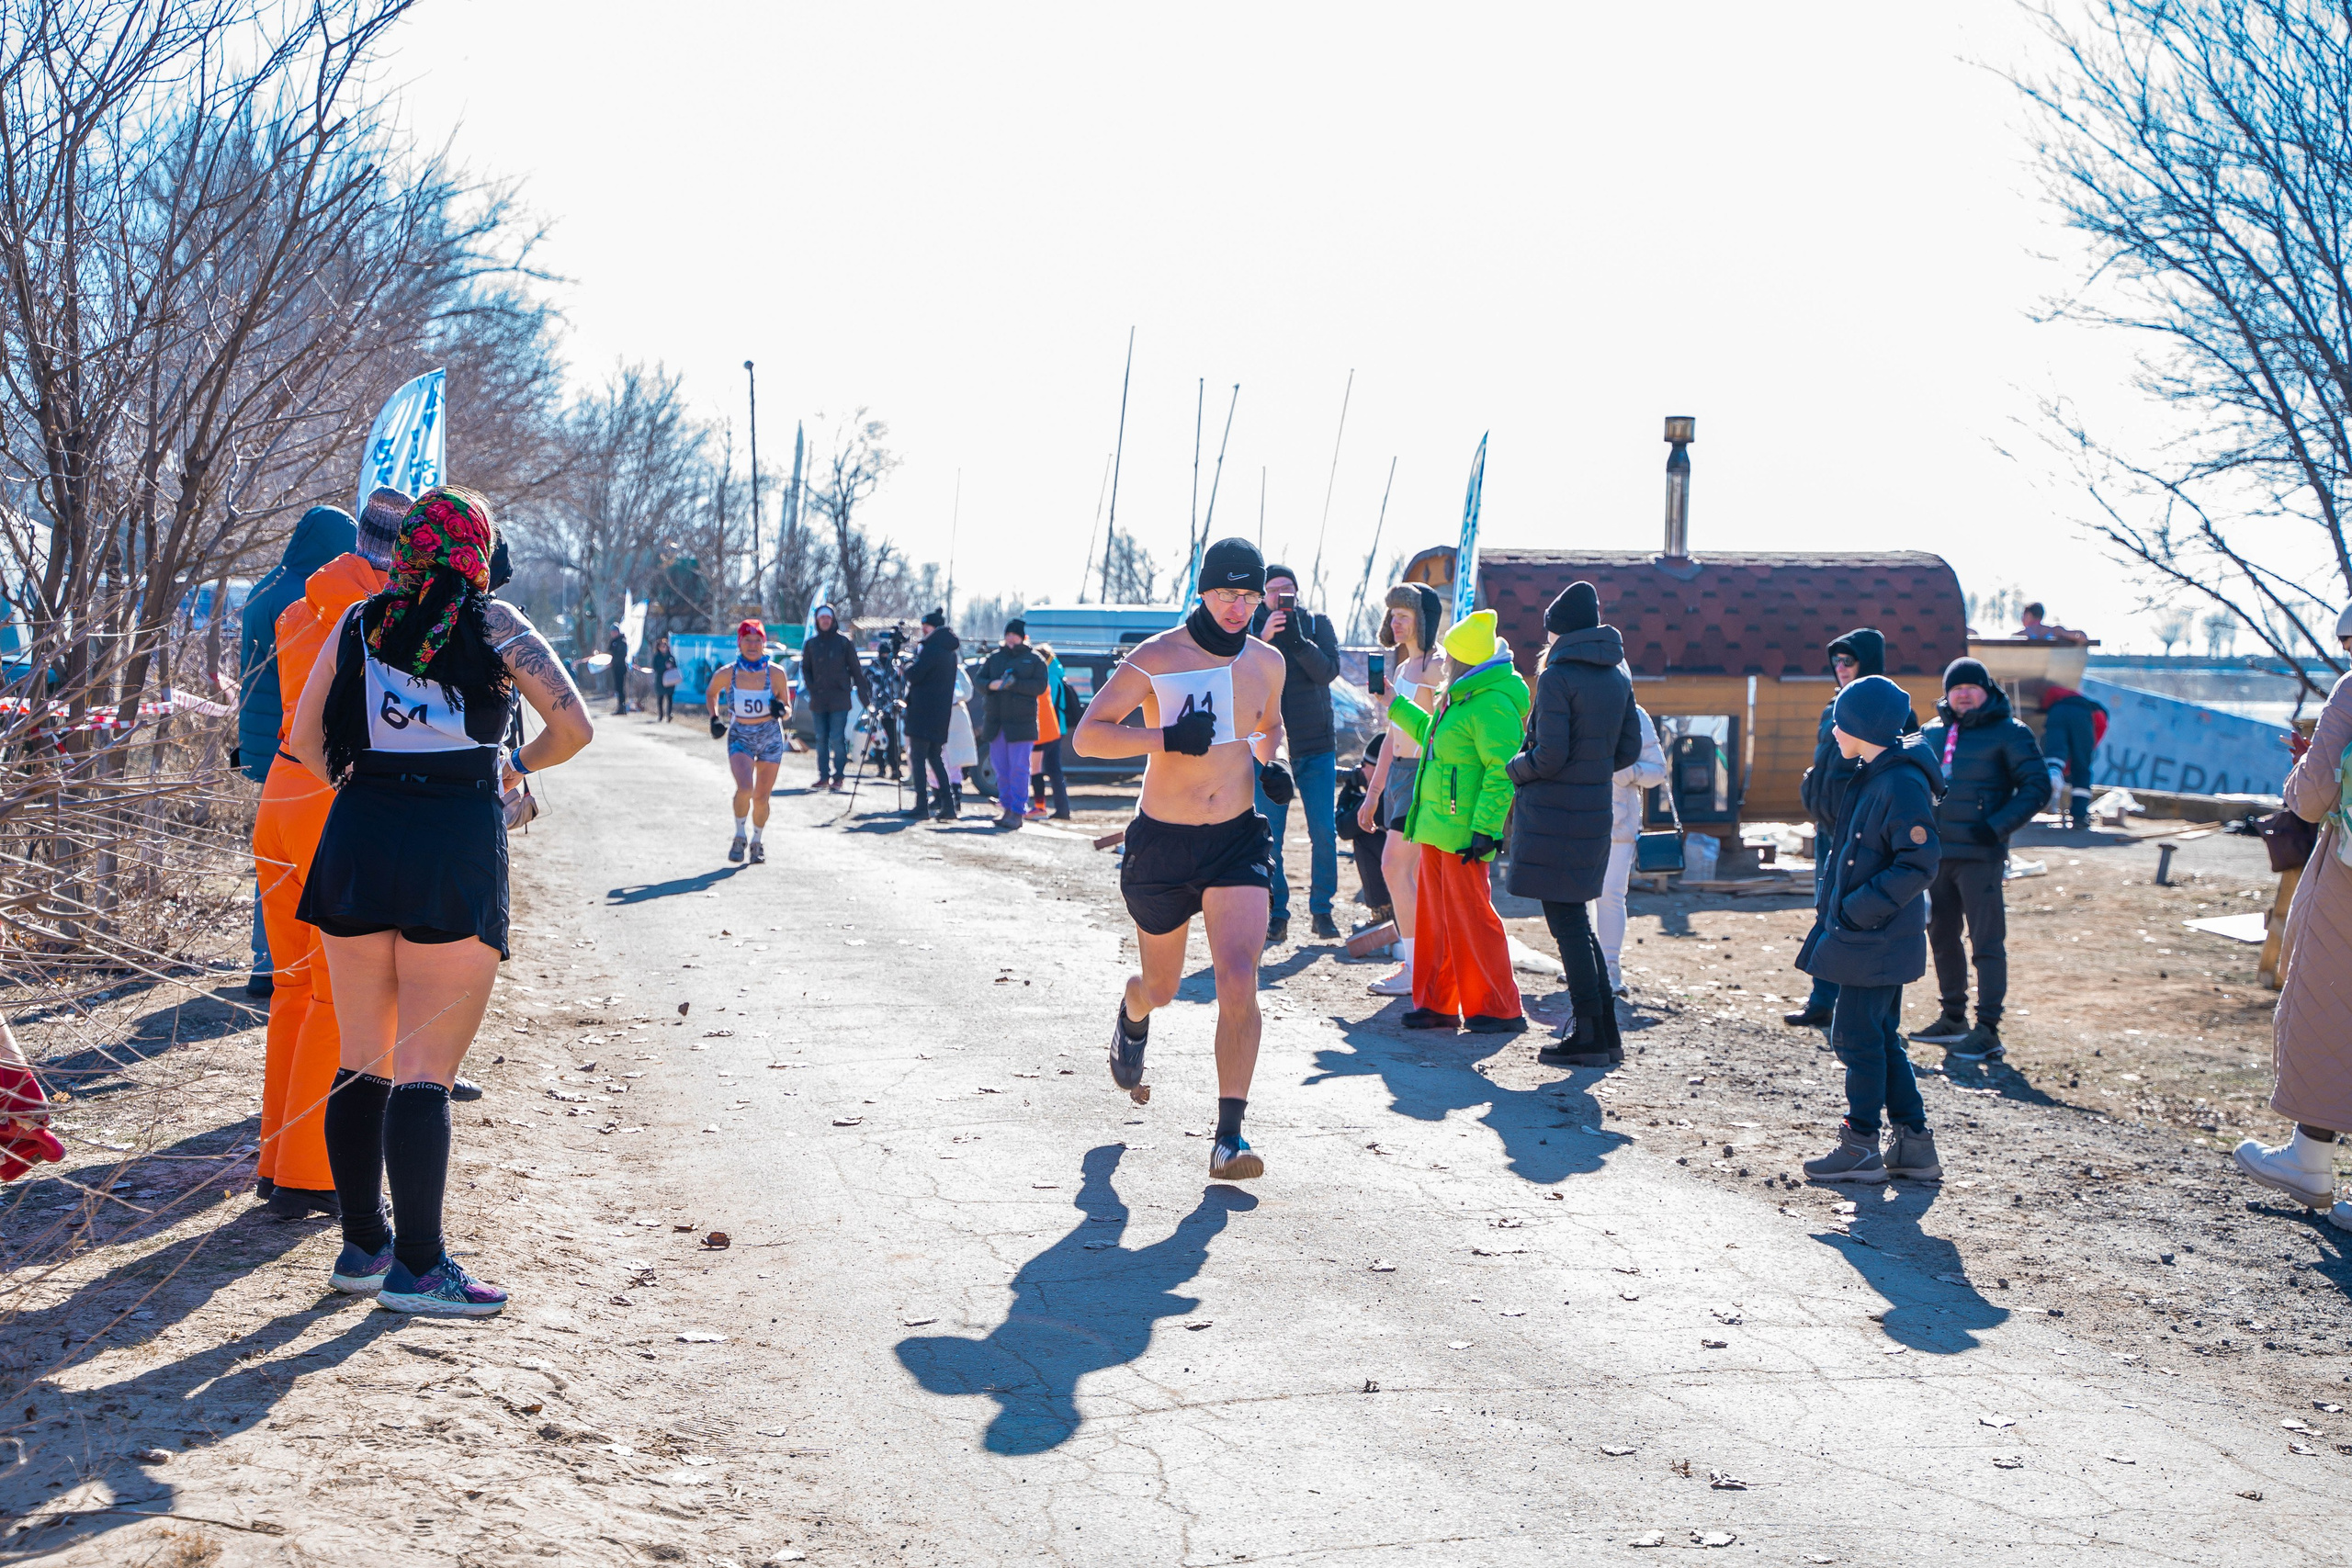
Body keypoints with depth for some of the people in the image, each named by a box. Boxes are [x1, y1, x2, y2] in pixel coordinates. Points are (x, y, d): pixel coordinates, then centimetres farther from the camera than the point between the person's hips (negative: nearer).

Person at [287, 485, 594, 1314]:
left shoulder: (358, 623, 11)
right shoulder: (494, 625, 2)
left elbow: (304, 739, 11)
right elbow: (574, 727, -1)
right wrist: (515, 766, 17)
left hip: (358, 838, 4)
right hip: (457, 844, -4)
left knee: (362, 1060, 14)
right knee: (425, 1071, -3)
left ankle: (362, 1245, 21)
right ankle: (416, 1265, -1)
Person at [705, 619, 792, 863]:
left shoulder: (776, 673, -9)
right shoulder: (726, 674, -9)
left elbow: (787, 712, -1)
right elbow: (711, 694, 14)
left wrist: (781, 710, -22)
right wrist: (714, 718, 1)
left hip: (771, 739, 1)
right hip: (740, 738, -1)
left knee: (761, 797, 4)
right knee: (745, 788, -23)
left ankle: (757, 843, 28)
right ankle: (739, 837, -1)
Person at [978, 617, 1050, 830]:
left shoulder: (1034, 659, 3)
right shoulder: (995, 657, 14)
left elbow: (1040, 686, -7)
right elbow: (980, 680, 11)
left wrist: (1015, 684, -19)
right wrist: (991, 685, -12)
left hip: (1021, 722, -5)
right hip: (995, 720, 5)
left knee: (1019, 768, -8)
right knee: (1000, 767, 6)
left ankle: (1017, 812, -7)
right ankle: (1007, 807, 15)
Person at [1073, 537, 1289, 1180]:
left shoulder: (1266, 662, 4)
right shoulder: (1155, 658, -9)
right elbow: (1087, 735, -11)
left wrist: (1268, 765, 4)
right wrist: (1166, 738, -23)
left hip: (1238, 841, 2)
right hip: (1162, 843, -1)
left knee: (1239, 981, -18)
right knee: (1161, 988, 16)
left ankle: (1229, 1137, -12)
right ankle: (1131, 1020, 56)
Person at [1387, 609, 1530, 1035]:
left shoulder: (1492, 705, -18)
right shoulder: (1460, 699, 15)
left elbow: (1503, 772, -22)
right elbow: (1431, 734, 34)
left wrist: (1485, 830, -25)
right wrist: (1395, 704, 37)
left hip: (1463, 832, -10)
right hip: (1436, 826, 10)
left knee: (1471, 918, -5)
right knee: (1434, 916, 14)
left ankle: (1501, 1010, 4)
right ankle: (1437, 1004, 23)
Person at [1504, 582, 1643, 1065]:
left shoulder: (1557, 677, -14)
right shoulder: (1617, 675, 9)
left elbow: (1549, 757, -19)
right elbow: (1630, 749, 11)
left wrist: (1514, 768, -1)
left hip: (1554, 816, -8)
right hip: (1596, 813, 8)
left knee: (1567, 924, -1)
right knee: (1577, 921, 17)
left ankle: (1590, 1037, 0)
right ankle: (1605, 1032, 18)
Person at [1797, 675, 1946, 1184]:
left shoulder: (1901, 784, -19)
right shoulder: (1870, 777, 11)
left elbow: (1918, 865, -24)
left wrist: (1858, 910, -21)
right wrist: (1832, 903, 14)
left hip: (1875, 940, -10)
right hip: (1868, 936, 10)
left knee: (1858, 1036, -2)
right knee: (1880, 1037, 14)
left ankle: (1861, 1147, 7)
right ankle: (1913, 1145, 20)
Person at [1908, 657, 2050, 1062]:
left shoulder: (2009, 733, -4)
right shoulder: (1933, 733, 13)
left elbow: (2037, 787, -7)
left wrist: (1997, 826, -15)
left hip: (1979, 856, -7)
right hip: (1936, 852, 7)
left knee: (1987, 941, -6)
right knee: (1942, 938, 14)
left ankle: (1988, 1031, -5)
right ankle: (1953, 1019, 27)